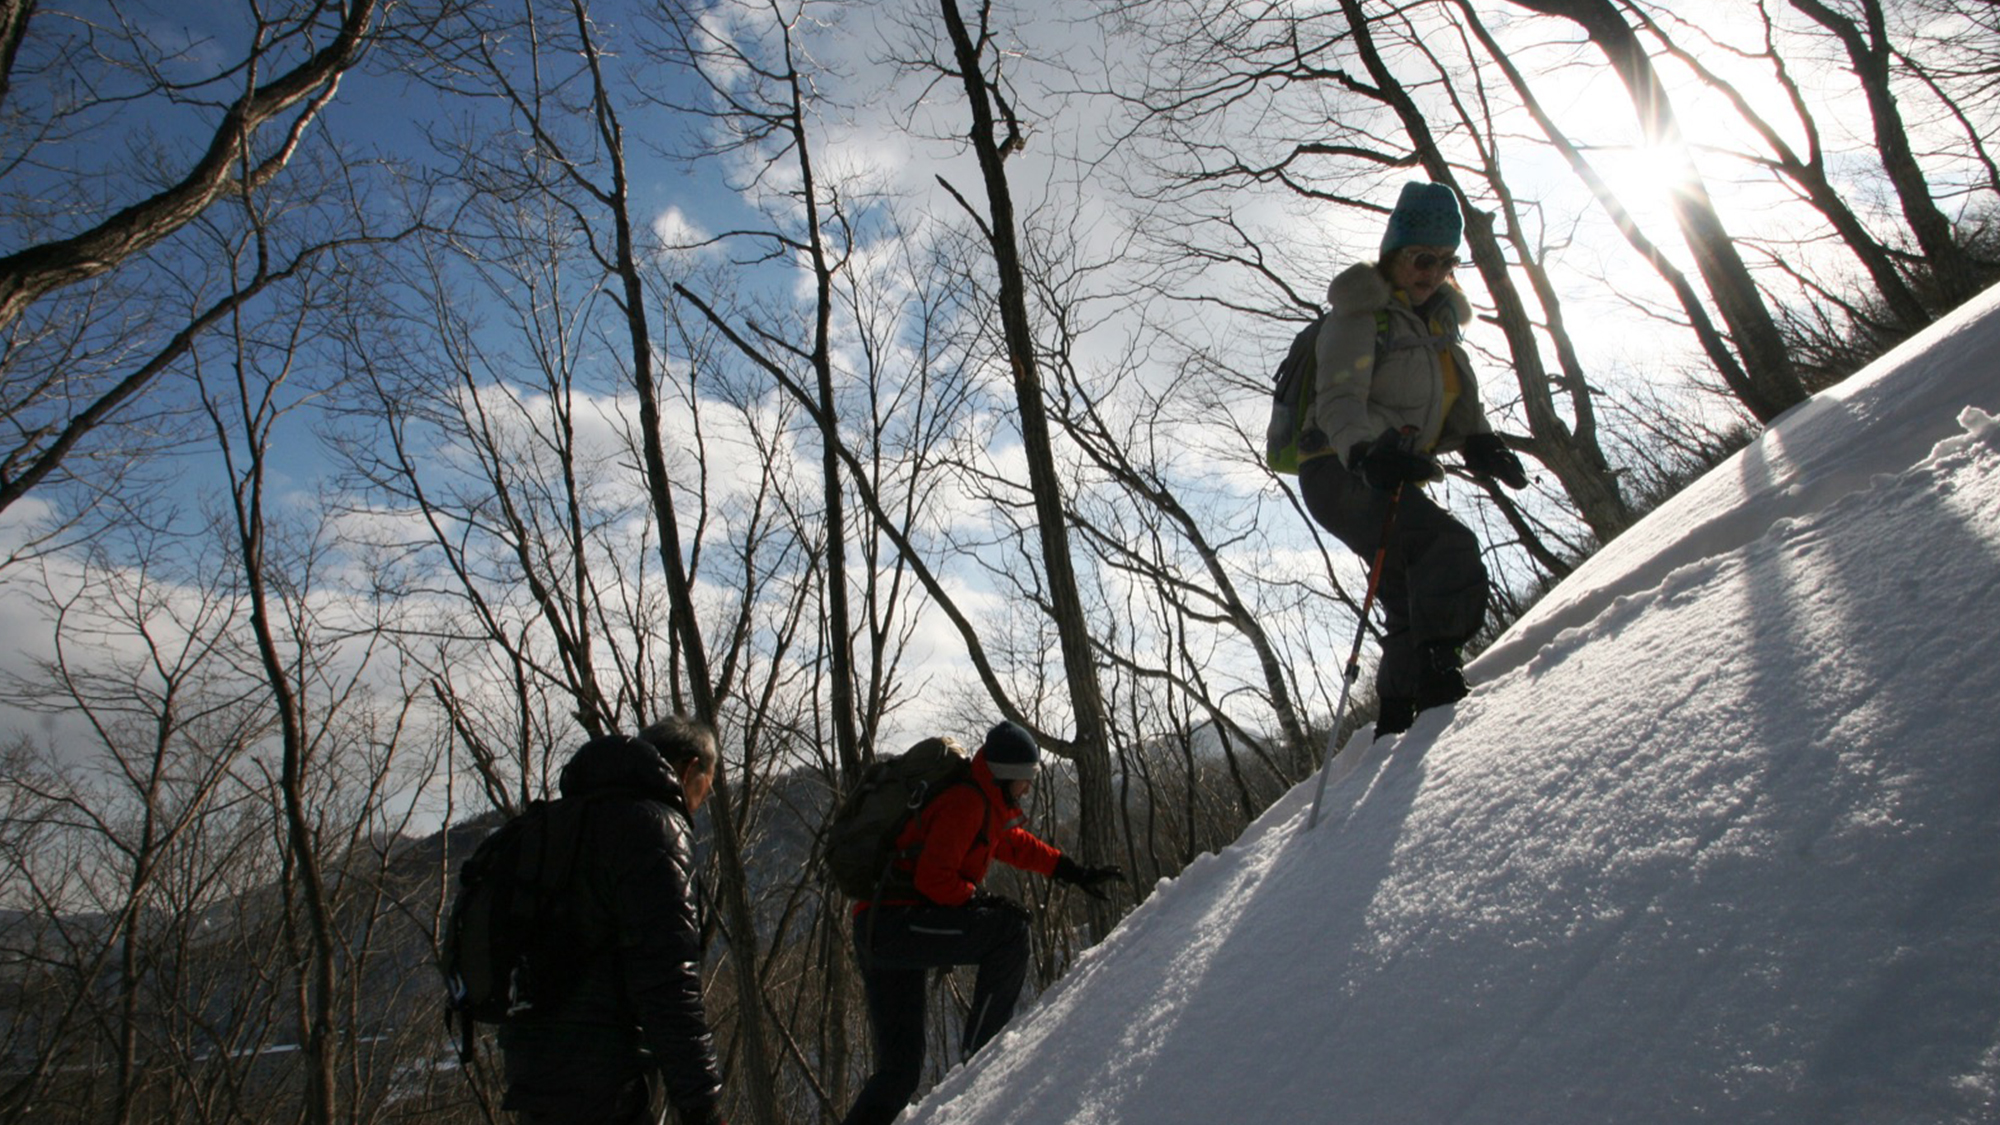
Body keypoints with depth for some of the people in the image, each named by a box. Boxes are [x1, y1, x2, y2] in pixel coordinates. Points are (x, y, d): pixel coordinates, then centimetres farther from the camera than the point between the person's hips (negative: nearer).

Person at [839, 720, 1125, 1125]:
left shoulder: (988, 807, 21)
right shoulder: (966, 803, -11)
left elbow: (1018, 844, 33)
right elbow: (932, 877, -19)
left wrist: (1076, 872, 30)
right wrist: (980, 901, -8)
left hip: (875, 936, 10)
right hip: (893, 921, -10)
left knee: (899, 1070, 12)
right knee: (1009, 928, -16)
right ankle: (981, 1047, -12)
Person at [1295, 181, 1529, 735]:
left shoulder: (1437, 322, 20)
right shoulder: (1359, 315, -5)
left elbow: (1460, 402, 14)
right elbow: (1338, 400, -19)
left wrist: (1481, 444, -8)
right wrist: (1367, 454, -39)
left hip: (1392, 480, 9)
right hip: (1342, 475, -9)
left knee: (1412, 602, 10)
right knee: (1450, 549, -28)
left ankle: (1396, 719, 21)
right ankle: (1438, 675, -34)